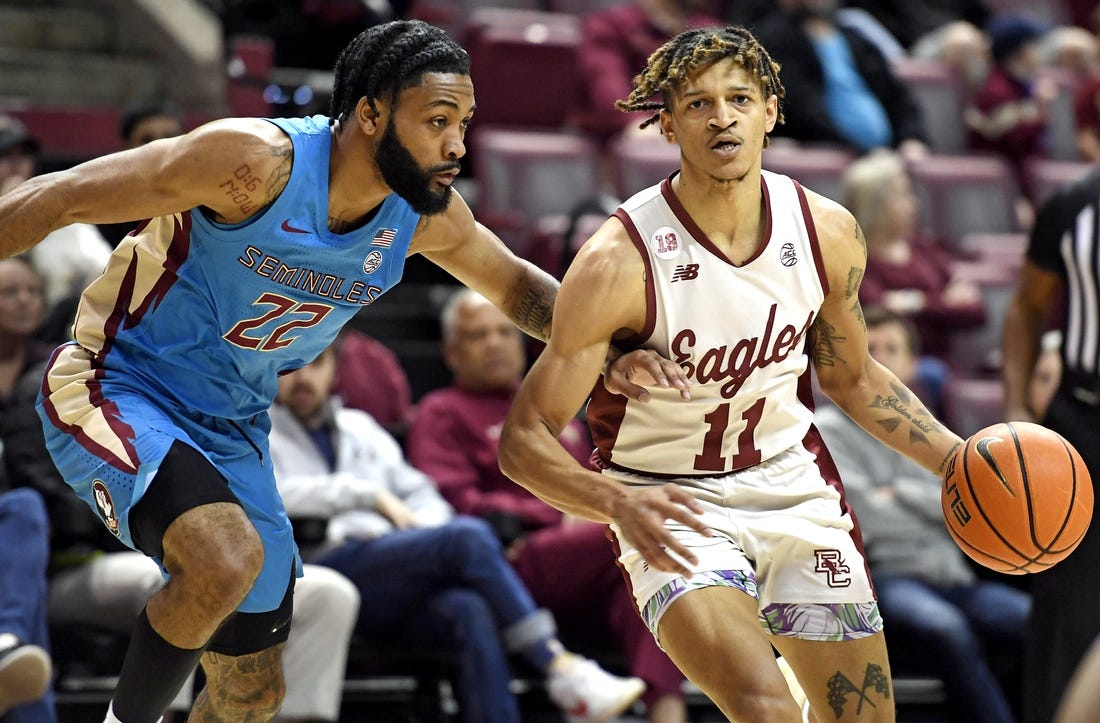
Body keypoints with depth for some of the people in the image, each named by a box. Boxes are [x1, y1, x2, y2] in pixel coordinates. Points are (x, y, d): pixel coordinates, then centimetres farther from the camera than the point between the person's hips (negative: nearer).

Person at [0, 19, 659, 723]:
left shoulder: (429, 215, -7)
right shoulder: (256, 161, -28)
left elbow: (515, 282, 14)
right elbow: (61, 198, -24)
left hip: (232, 427, 7)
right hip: (115, 391, -7)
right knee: (228, 561, -35)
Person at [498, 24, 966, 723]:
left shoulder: (828, 232, -7)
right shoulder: (619, 262, -22)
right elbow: (525, 438, -19)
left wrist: (956, 459, 2)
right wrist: (618, 503, -37)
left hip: (797, 486, 5)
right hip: (674, 508, -5)